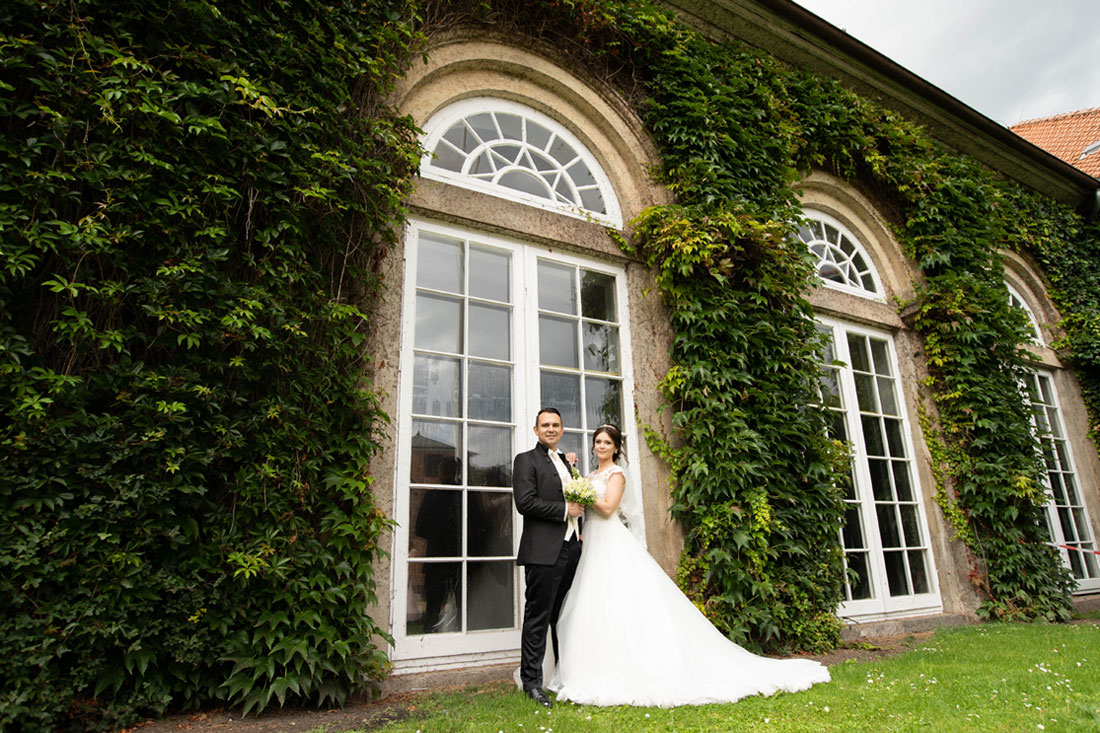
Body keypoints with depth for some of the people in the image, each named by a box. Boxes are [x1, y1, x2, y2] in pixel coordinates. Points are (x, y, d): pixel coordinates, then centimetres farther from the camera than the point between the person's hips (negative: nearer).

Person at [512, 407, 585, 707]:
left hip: (571, 548, 7)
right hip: (544, 551, -7)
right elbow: (525, 502, -16)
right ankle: (531, 682, 9)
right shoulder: (526, 460, -3)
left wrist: (579, 530, 11)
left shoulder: (565, 461, 19)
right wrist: (565, 510, -13)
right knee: (538, 616, -1)